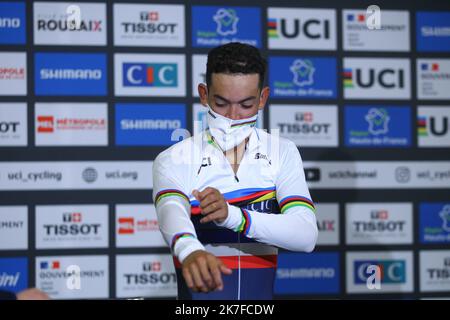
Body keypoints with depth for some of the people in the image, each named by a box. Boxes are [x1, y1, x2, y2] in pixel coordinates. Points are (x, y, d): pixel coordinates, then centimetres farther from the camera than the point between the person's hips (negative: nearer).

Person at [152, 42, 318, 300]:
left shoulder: (283, 153, 2)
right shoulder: (174, 159, -3)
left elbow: (306, 235, -12)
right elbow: (171, 212, -24)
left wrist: (234, 216, -27)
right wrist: (190, 251, -45)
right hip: (198, 293, -2)